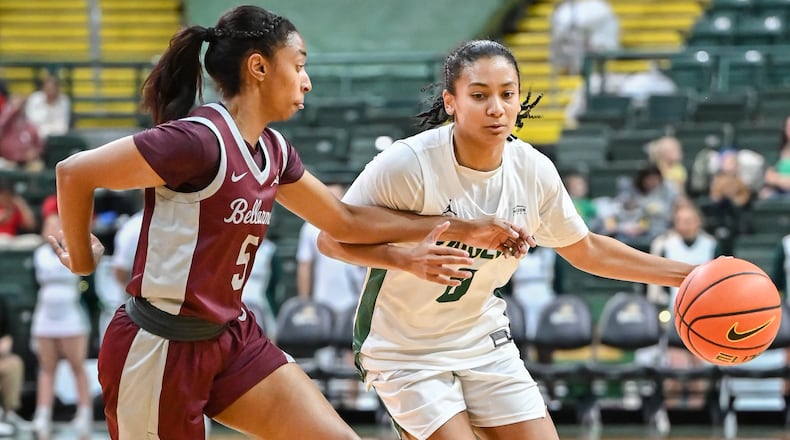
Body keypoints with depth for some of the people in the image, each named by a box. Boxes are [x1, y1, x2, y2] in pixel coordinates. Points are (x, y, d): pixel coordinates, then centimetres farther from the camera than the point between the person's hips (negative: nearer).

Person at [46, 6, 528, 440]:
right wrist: (83, 260, -3)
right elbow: (73, 172, -18)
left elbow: (346, 220, 19)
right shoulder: (200, 140, -22)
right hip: (162, 347, -8)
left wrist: (463, 229, 18)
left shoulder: (272, 150, 6)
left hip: (232, 336, 9)